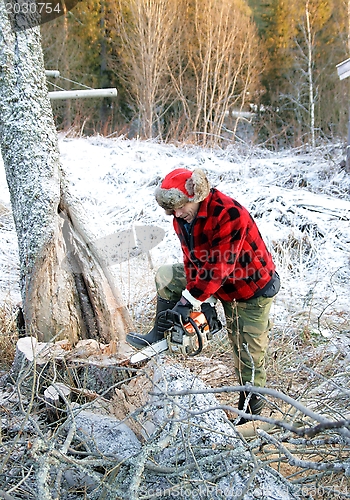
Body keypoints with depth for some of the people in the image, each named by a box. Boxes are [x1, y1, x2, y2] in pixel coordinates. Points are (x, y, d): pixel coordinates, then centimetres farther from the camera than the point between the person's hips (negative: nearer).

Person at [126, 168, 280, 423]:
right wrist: (205, 301, -14)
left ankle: (251, 406, 21)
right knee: (166, 276, 2)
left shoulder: (228, 214, -34)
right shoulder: (182, 220, -8)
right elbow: (193, 261, -6)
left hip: (254, 289, -7)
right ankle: (159, 335, 10)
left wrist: (190, 300, -29)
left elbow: (218, 266, -34)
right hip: (221, 285, 8)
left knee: (249, 352, 1)